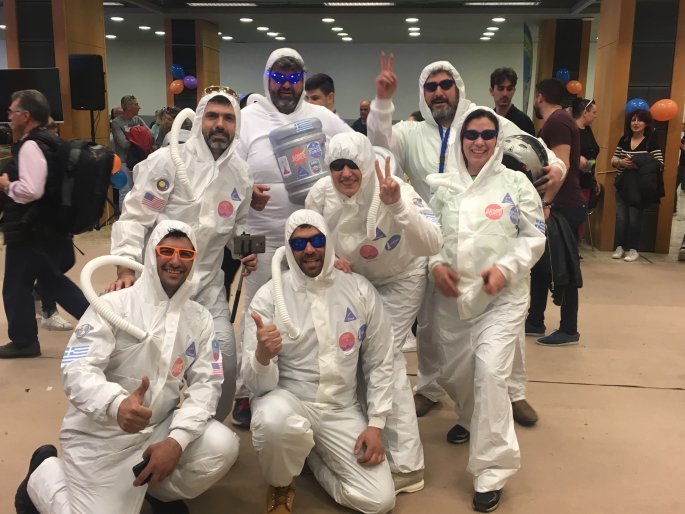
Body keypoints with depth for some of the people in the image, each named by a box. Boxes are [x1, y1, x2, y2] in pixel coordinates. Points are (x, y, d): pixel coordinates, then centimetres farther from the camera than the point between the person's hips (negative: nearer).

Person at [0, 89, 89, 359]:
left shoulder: (30, 146, -20)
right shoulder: (49, 141, 10)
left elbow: (31, 190, -31)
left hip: (29, 231, -10)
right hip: (47, 227, 10)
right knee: (52, 280, 21)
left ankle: (24, 341, 21)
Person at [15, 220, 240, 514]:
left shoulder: (200, 318, 3)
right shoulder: (114, 305, -12)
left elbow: (206, 383, -3)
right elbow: (76, 371, -21)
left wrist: (177, 439, -20)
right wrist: (117, 404, -43)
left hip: (158, 428, 4)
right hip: (99, 435, -4)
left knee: (223, 446, -19)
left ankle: (158, 488, 12)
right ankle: (43, 475, 18)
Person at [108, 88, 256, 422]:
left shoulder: (240, 173, 4)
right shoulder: (166, 161, -12)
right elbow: (134, 217, -13)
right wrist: (125, 269, -24)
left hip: (208, 284, 4)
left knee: (224, 359, -2)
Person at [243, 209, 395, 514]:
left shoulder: (360, 291, -4)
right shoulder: (269, 296, -11)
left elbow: (379, 363, 4)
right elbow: (257, 385, -14)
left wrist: (376, 424, -3)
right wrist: (262, 356, -36)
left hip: (342, 409, 3)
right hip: (288, 400, -2)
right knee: (272, 421, -38)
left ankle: (310, 454, 21)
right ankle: (280, 486, -1)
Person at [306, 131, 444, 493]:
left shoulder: (396, 192, -30)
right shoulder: (321, 195, -19)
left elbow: (433, 246, -41)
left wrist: (397, 206, -54)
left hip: (400, 281, -5)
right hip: (354, 279, 5)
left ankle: (406, 465, -5)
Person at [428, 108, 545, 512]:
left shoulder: (516, 183, 2)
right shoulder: (445, 185, 11)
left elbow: (535, 236, 1)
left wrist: (506, 268, -13)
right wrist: (435, 265, -7)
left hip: (502, 295, -4)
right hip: (452, 295, 4)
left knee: (490, 372, -16)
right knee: (454, 373, 13)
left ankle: (492, 471, -4)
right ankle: (473, 420, 48)